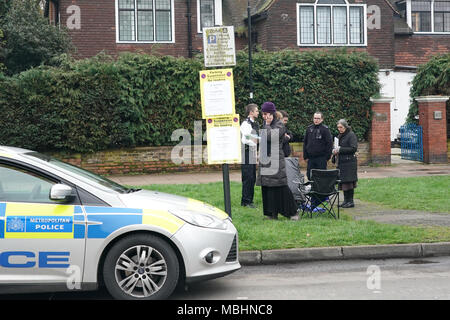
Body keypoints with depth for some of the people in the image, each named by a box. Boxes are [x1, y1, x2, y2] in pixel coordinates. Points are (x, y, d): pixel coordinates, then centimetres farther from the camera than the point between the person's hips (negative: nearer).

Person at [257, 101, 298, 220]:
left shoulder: (279, 125, -7)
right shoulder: (265, 125, 16)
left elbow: (270, 137, -21)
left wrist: (268, 124, -10)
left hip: (276, 161, -7)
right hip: (265, 160, 7)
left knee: (280, 187, -7)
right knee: (267, 187, 5)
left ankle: (292, 212, 2)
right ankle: (272, 213, 10)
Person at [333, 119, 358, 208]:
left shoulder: (351, 135, -8)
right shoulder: (340, 136, 16)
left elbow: (354, 148, -16)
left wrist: (340, 149, -17)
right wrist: (335, 150, 2)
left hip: (349, 161, -8)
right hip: (341, 161, 8)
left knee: (348, 181, -7)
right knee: (342, 181, 7)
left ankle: (350, 201, -2)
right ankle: (346, 200, 13)